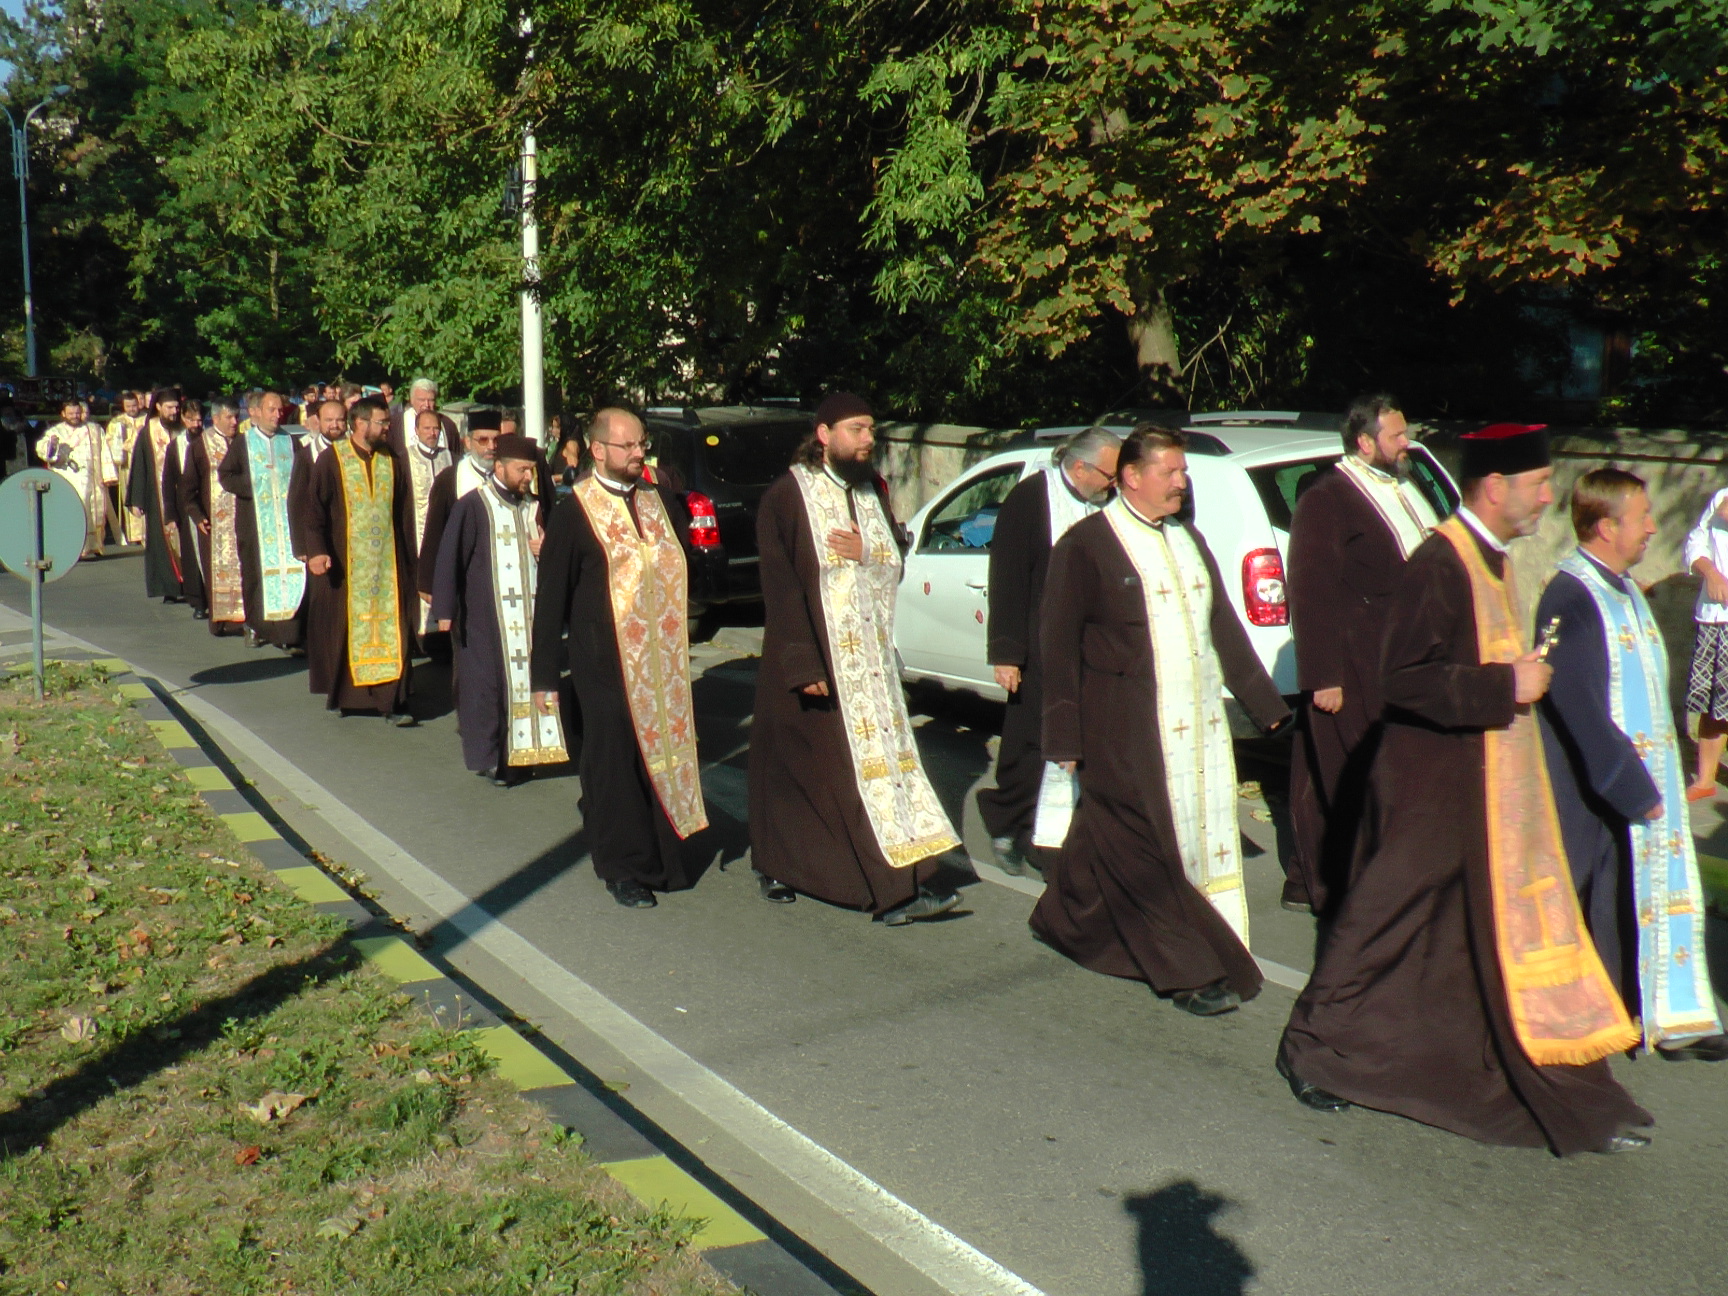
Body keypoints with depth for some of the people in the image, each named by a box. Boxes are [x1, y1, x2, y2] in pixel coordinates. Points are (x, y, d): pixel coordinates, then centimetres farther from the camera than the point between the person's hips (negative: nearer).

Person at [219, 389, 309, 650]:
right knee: (256, 574, 5)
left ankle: (289, 633, -7)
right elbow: (225, 475, 1)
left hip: (287, 520, 1)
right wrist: (252, 486, -11)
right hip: (255, 520, -1)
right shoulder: (242, 442, 6)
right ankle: (255, 627, 18)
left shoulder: (292, 442, 11)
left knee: (290, 573, -7)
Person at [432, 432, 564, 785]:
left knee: (528, 678, 1)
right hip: (486, 615, -5)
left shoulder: (533, 508, 12)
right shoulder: (473, 505, -5)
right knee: (487, 683, -1)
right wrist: (445, 610, -10)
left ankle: (520, 751, 10)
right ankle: (489, 756, 9)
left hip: (529, 612, 5)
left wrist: (544, 552, 0)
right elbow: (449, 558, -6)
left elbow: (547, 552, 24)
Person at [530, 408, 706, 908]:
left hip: (662, 660, 4)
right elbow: (551, 597, -5)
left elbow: (684, 563, 20)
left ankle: (662, 857, 21)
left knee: (663, 752, 7)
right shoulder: (574, 512, -5)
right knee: (614, 763, 2)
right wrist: (544, 675, -8)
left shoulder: (660, 501, 9)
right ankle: (623, 867, 15)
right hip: (606, 662, -4)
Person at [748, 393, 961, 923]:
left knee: (882, 753, -2)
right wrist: (803, 665, -19)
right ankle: (773, 864, 22)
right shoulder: (785, 498, -8)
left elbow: (896, 565, 14)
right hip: (813, 656, -5)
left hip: (870, 656, 5)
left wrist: (866, 553, -9)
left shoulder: (871, 492, 11)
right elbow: (780, 587, -13)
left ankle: (900, 885, -3)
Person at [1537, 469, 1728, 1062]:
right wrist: (1635, 789, -17)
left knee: (1662, 892, 12)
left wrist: (1653, 780, 12)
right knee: (1599, 903, 3)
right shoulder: (1571, 600, -19)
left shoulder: (1624, 590, 9)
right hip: (1596, 792, -9)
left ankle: (1675, 1019, 21)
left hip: (1644, 778, 9)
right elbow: (1580, 711, -22)